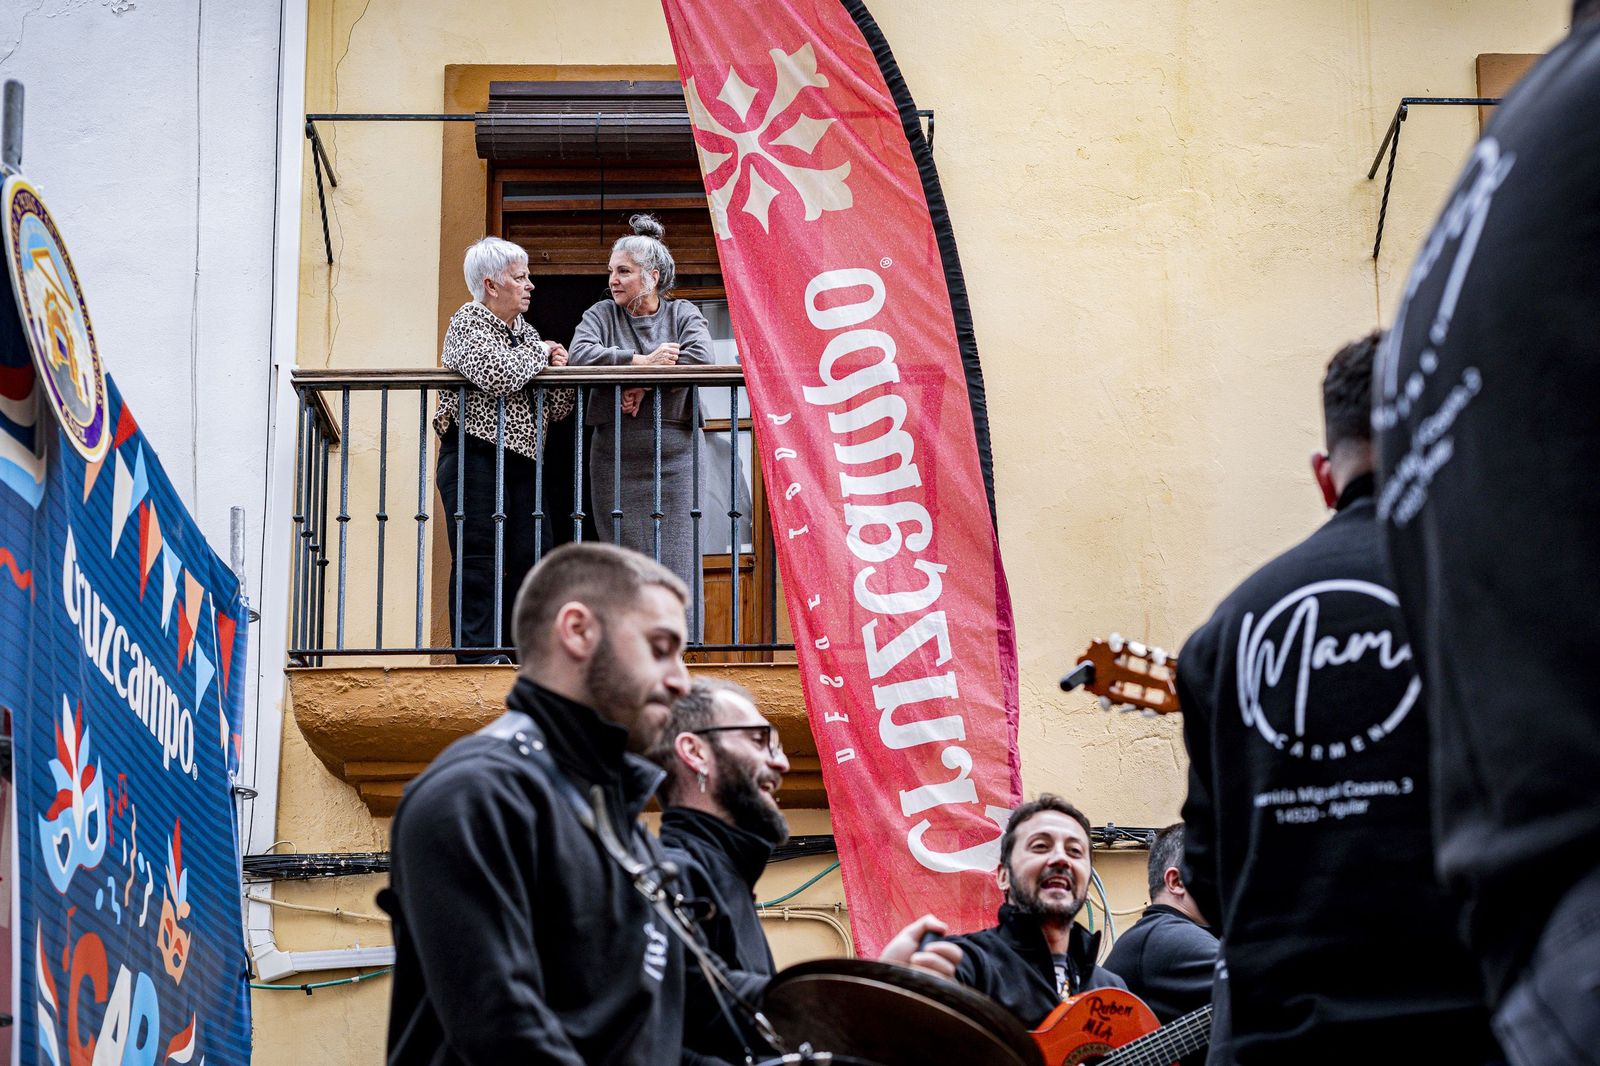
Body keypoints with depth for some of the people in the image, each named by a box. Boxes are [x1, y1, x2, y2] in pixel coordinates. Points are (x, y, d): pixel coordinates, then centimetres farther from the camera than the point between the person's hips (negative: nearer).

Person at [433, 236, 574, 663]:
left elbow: (557, 409, 21)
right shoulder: (467, 324, -3)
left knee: (531, 560, 2)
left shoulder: (525, 331, 19)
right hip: (476, 456, -7)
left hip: (522, 460, 7)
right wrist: (541, 355, -7)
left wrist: (559, 371, 1)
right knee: (478, 560, -9)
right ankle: (479, 651, -9)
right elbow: (497, 376, -24)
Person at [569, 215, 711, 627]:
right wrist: (640, 362, -13)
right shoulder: (602, 315, 11)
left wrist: (645, 384, -14)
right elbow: (581, 356, -8)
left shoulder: (684, 315, 9)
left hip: (674, 456, -1)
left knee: (675, 560, -5)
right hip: (616, 458, 1)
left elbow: (700, 359, -10)